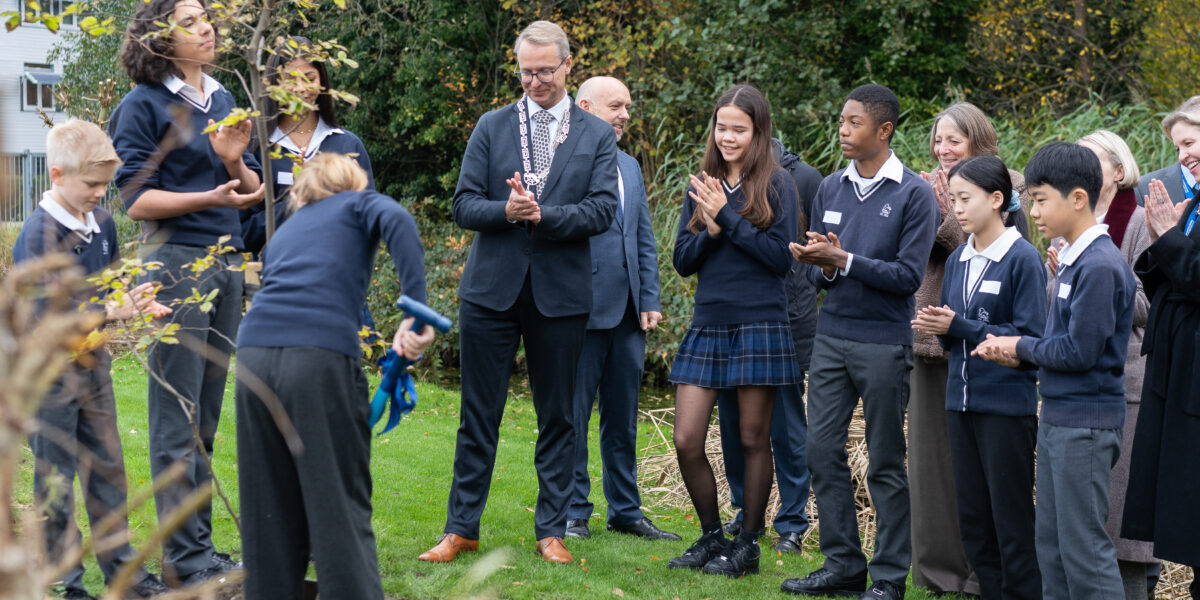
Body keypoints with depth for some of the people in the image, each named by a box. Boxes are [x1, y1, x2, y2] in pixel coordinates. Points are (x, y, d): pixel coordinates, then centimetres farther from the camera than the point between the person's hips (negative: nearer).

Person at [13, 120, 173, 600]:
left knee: (108, 469, 14)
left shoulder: (100, 222, 4)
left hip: (92, 362, 7)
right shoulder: (38, 234, -20)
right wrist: (110, 312, -32)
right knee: (55, 480, 3)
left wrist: (136, 304, -5)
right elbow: (43, 315, -25)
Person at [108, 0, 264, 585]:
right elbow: (136, 199, -9)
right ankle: (183, 557, -2)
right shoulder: (144, 105, -4)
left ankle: (199, 543, 16)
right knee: (178, 417, -5)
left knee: (207, 415, 10)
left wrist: (234, 161, -6)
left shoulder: (222, 100, 15)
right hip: (176, 259, -7)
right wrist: (209, 198, -18)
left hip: (227, 262, 7)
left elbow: (254, 189, 15)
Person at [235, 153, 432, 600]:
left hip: (255, 350, 5)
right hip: (320, 354, -5)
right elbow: (397, 221, -4)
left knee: (270, 511, 12)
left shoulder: (285, 231, 34)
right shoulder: (360, 204, 20)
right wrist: (415, 313, -12)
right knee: (342, 505, -1)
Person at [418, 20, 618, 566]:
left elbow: (602, 211, -6)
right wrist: (505, 211, -18)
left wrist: (541, 214, -19)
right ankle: (461, 529, 12)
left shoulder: (597, 136, 5)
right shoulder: (491, 127, 7)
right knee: (478, 414, 4)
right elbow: (463, 205, 2)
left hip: (561, 293, 0)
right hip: (491, 288, 0)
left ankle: (551, 531, 16)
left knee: (557, 418, 7)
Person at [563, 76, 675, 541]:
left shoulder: (630, 167, 17)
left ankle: (625, 510, 21)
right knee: (573, 416, 1)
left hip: (627, 312, 7)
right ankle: (572, 512, 9)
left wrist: (650, 302, 10)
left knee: (623, 418, 13)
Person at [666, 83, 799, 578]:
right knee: (687, 442, 0)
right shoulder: (702, 185, 11)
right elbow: (683, 260, 8)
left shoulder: (776, 184, -2)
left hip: (759, 326, -4)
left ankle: (748, 545, 15)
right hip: (707, 325, 4)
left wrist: (729, 216, -14)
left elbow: (781, 256, -11)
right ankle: (712, 537, 18)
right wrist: (711, 229, -10)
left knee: (753, 441, 4)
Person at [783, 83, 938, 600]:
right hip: (831, 338, 5)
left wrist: (844, 260, -17)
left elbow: (908, 275, -12)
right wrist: (825, 268, -10)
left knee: (886, 464, 2)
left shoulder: (914, 194, -6)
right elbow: (816, 272, 12)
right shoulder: (831, 188, 10)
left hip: (883, 343, -5)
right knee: (823, 451, 4)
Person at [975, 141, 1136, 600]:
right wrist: (1018, 355, 1)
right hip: (1057, 419, 10)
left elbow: (1080, 351, -21)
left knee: (1084, 548, -7)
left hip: (1087, 423, -10)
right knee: (1050, 542, 14)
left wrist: (1023, 346, -7)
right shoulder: (1072, 260, 12)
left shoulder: (1101, 266, -18)